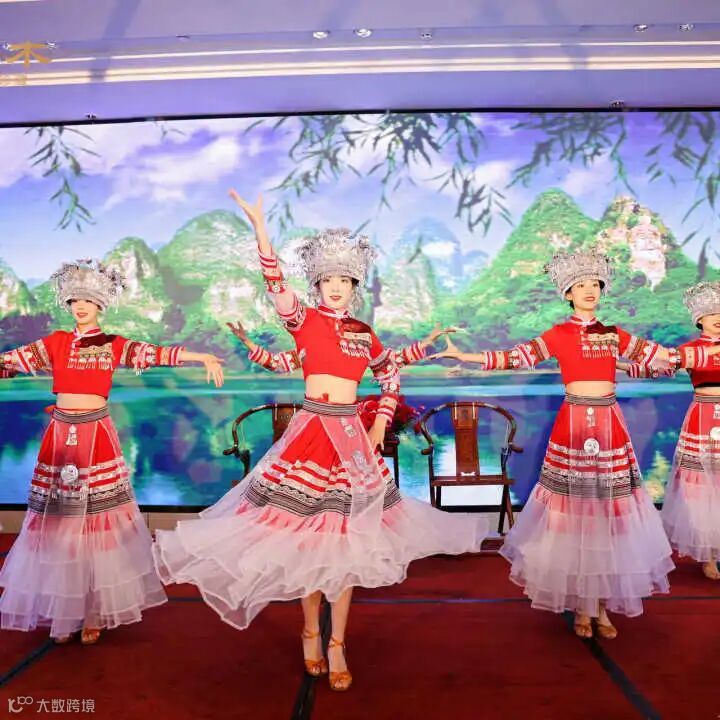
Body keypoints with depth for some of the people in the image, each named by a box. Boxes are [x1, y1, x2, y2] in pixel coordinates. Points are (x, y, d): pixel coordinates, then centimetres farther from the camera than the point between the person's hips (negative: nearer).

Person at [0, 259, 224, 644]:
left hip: (97, 435, -2)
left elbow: (156, 354, -8)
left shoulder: (114, 345, 4)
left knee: (98, 519, 1)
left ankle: (94, 612, 15)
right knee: (59, 520, 5)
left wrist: (202, 357, -19)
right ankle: (60, 610, 20)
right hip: (60, 435, 2)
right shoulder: (55, 343, 9)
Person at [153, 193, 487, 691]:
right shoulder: (303, 319, 1)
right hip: (309, 432, -2)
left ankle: (337, 646, 18)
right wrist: (259, 228, -30)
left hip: (351, 436, 3)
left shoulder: (364, 333, 10)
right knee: (306, 539, 5)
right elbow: (276, 285, -17)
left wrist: (380, 428, 11)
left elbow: (392, 380, 22)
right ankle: (311, 635, 27)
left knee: (344, 542, 5)